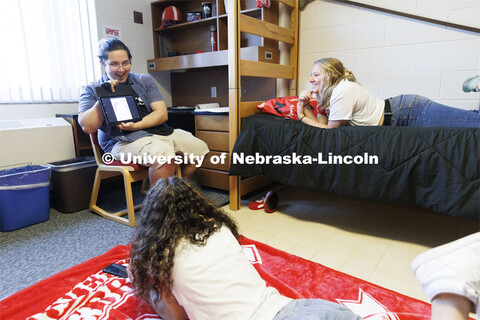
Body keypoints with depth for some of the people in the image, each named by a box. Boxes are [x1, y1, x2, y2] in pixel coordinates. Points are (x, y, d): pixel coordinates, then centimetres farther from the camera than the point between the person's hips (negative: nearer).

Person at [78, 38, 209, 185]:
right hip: (123, 140, -5)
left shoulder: (144, 80, 15)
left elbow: (162, 113, 3)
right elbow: (88, 127, -7)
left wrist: (135, 125, -14)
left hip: (159, 131, 6)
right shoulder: (92, 90, 7)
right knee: (163, 154, -35)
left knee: (199, 148, -4)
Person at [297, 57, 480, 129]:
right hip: (401, 109, 8)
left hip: (408, 111, -8)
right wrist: (304, 105, -8)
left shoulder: (342, 91, -20)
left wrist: (302, 117, -8)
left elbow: (330, 129, -15)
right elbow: (322, 123, 1)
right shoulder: (329, 92, 8)